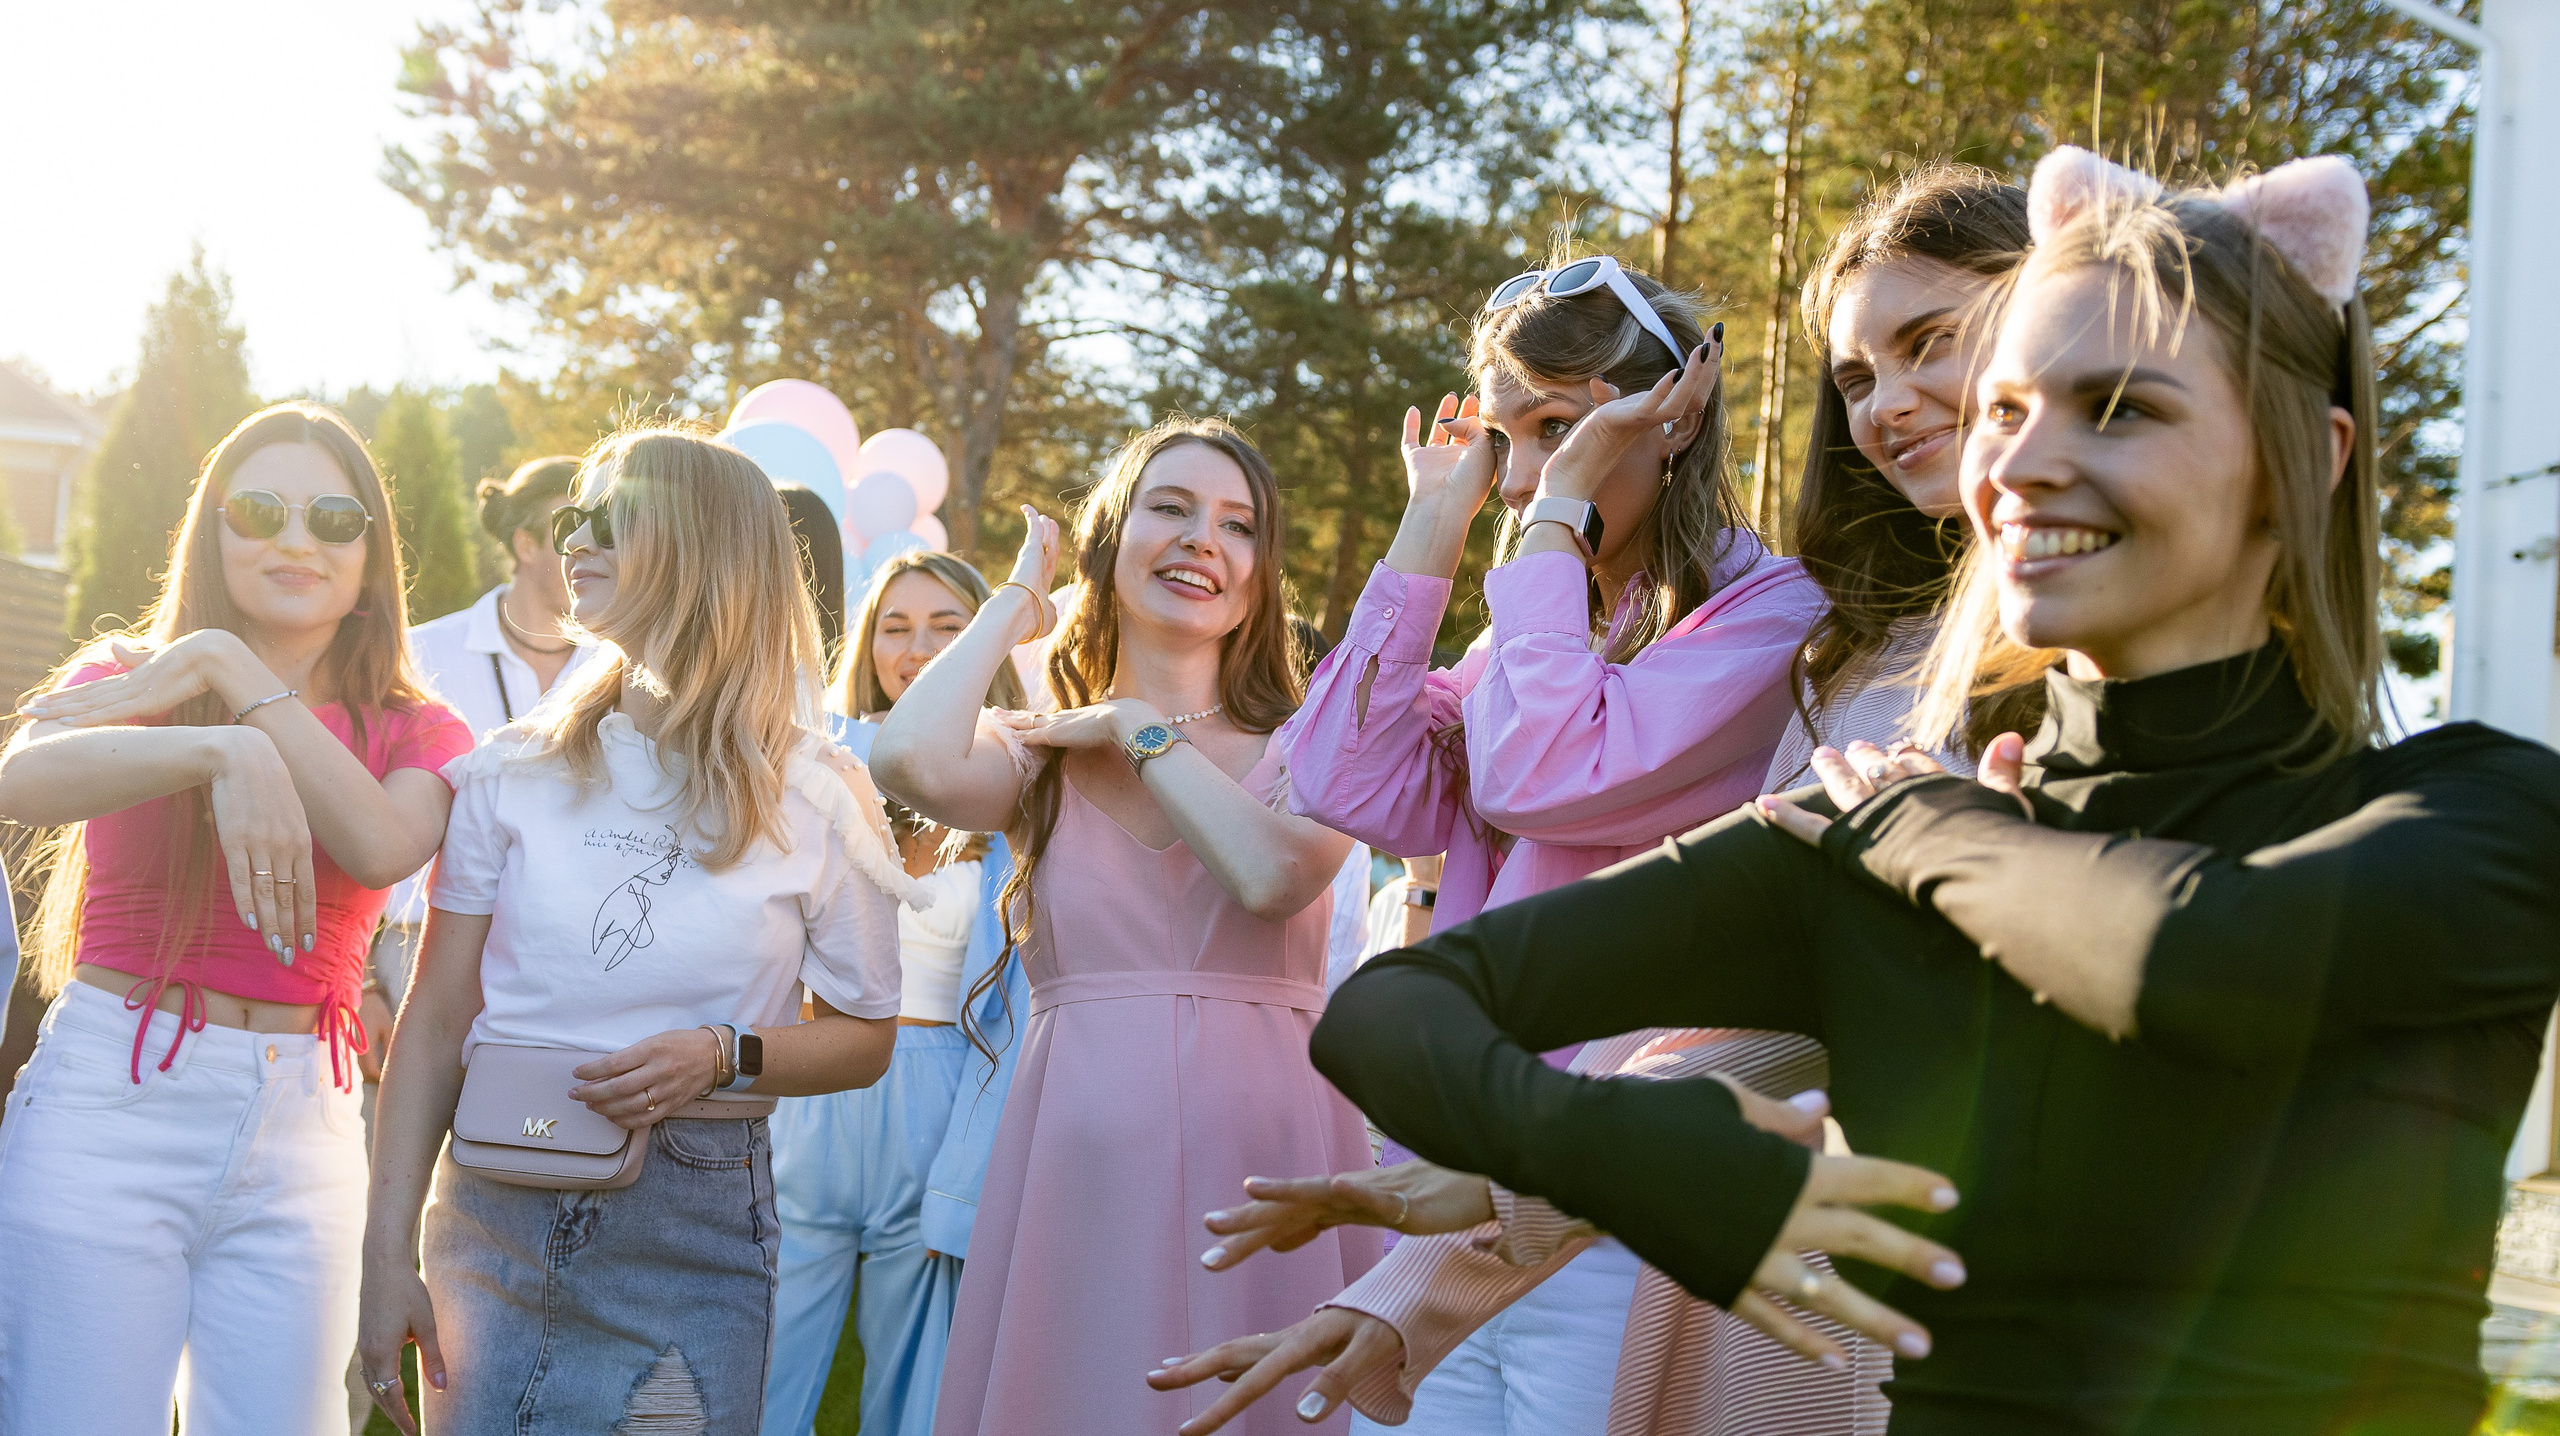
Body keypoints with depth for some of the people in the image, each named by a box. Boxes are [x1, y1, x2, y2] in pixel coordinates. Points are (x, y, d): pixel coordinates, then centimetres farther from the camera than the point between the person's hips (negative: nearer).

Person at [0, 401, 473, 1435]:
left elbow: (383, 847, -14)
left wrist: (230, 671, -11)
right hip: (107, 1103, -2)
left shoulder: (417, 731, 10)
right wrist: (223, 750, -31)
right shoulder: (127, 673, 6)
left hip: (300, 1129, 2)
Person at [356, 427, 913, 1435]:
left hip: (689, 1235, -1)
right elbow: (435, 1017, 2)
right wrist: (386, 1249, -3)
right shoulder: (515, 770, 3)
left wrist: (727, 1055, -14)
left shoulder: (819, 804, -1)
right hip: (492, 1207, 2)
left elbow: (864, 1039, 6)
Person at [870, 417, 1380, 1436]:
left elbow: (1272, 876, -14)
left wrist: (1141, 730, -2)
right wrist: (1013, 605, 4)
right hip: (1080, 1157, 1)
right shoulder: (1041, 755, 10)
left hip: (1263, 1157, 0)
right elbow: (912, 760, -14)